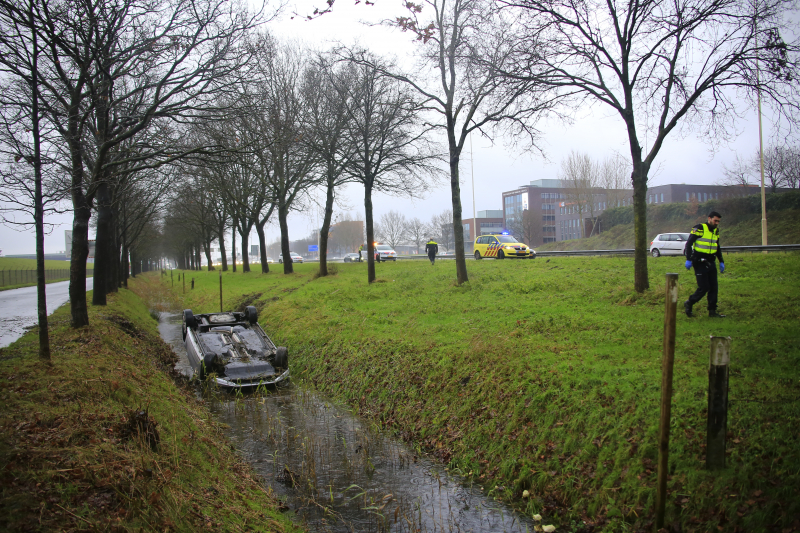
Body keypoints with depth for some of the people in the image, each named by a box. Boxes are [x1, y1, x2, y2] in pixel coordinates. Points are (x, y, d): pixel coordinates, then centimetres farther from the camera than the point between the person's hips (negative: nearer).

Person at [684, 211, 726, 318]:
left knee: (713, 287, 4)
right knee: (703, 288, -7)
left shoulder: (716, 231, 12)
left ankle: (712, 311, 10)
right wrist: (688, 259, -18)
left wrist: (721, 262, 20)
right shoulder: (699, 229, -10)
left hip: (710, 264, 7)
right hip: (700, 264, -7)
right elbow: (689, 244, -12)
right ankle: (688, 304, 13)